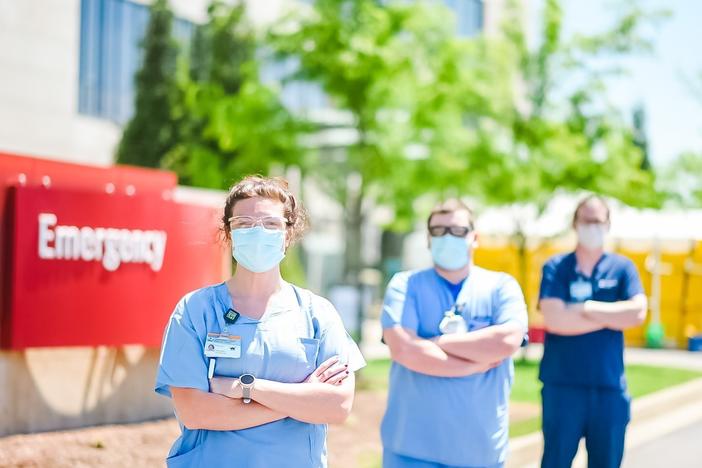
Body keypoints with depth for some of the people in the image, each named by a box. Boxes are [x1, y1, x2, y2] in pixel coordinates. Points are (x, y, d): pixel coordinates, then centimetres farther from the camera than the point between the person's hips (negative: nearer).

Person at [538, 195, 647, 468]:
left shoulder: (622, 267, 6)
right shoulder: (556, 267, 0)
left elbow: (637, 313, -9)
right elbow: (554, 319, -15)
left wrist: (586, 308, -11)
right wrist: (613, 315, -8)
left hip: (610, 387, 2)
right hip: (562, 385, -2)